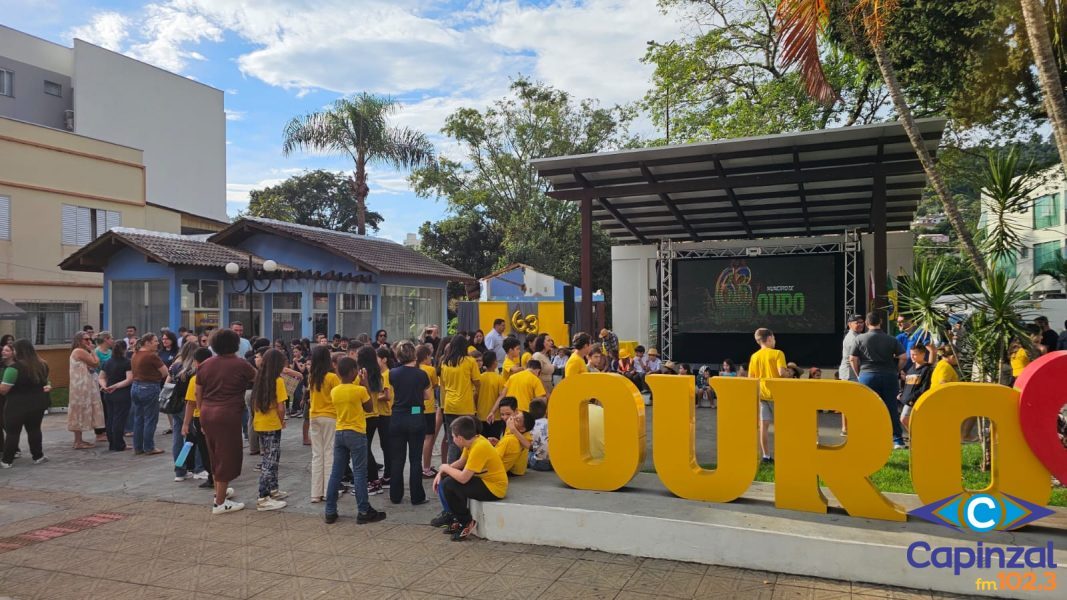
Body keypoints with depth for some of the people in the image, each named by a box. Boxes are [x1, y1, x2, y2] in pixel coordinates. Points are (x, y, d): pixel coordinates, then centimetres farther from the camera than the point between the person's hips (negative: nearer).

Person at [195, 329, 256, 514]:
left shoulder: (204, 365, 7)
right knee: (227, 456, 2)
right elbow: (258, 378, 7)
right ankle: (220, 503, 7)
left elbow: (198, 393, 12)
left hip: (207, 414, 7)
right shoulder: (240, 364, -9)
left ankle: (219, 490, 38)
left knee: (215, 454, 22)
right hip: (228, 415, -6)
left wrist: (202, 413, 21)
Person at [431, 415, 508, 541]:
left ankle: (466, 522, -2)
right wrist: (441, 473, 3)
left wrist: (445, 467, -12)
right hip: (483, 479, 10)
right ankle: (452, 515, 18)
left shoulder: (478, 447, -28)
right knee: (444, 478, 9)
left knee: (448, 484, -19)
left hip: (493, 488, -10)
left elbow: (463, 478, -29)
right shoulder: (472, 440, 0)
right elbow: (460, 462, 15)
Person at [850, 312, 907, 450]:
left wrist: (859, 373, 11)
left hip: (868, 376, -1)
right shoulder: (891, 339, 4)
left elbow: (853, 359, -1)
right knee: (892, 409, 7)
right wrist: (895, 370, 12)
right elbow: (903, 358, -2)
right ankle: (898, 440, 9)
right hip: (889, 377, 1)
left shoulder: (860, 339, 0)